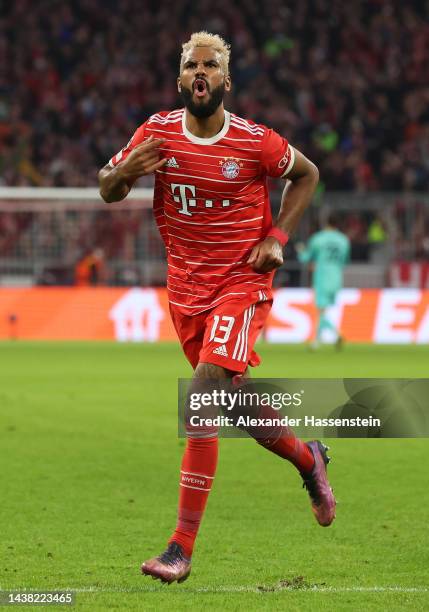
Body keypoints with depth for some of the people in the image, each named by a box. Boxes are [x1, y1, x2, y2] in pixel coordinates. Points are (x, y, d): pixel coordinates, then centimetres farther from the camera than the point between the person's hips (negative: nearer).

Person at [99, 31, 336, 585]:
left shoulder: (254, 142, -11)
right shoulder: (157, 133, -3)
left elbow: (306, 174, 8)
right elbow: (107, 191, 6)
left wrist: (277, 237, -5)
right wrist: (124, 172, -18)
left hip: (242, 281, -5)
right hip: (186, 285, 5)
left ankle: (182, 547, -19)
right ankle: (308, 459, 46)